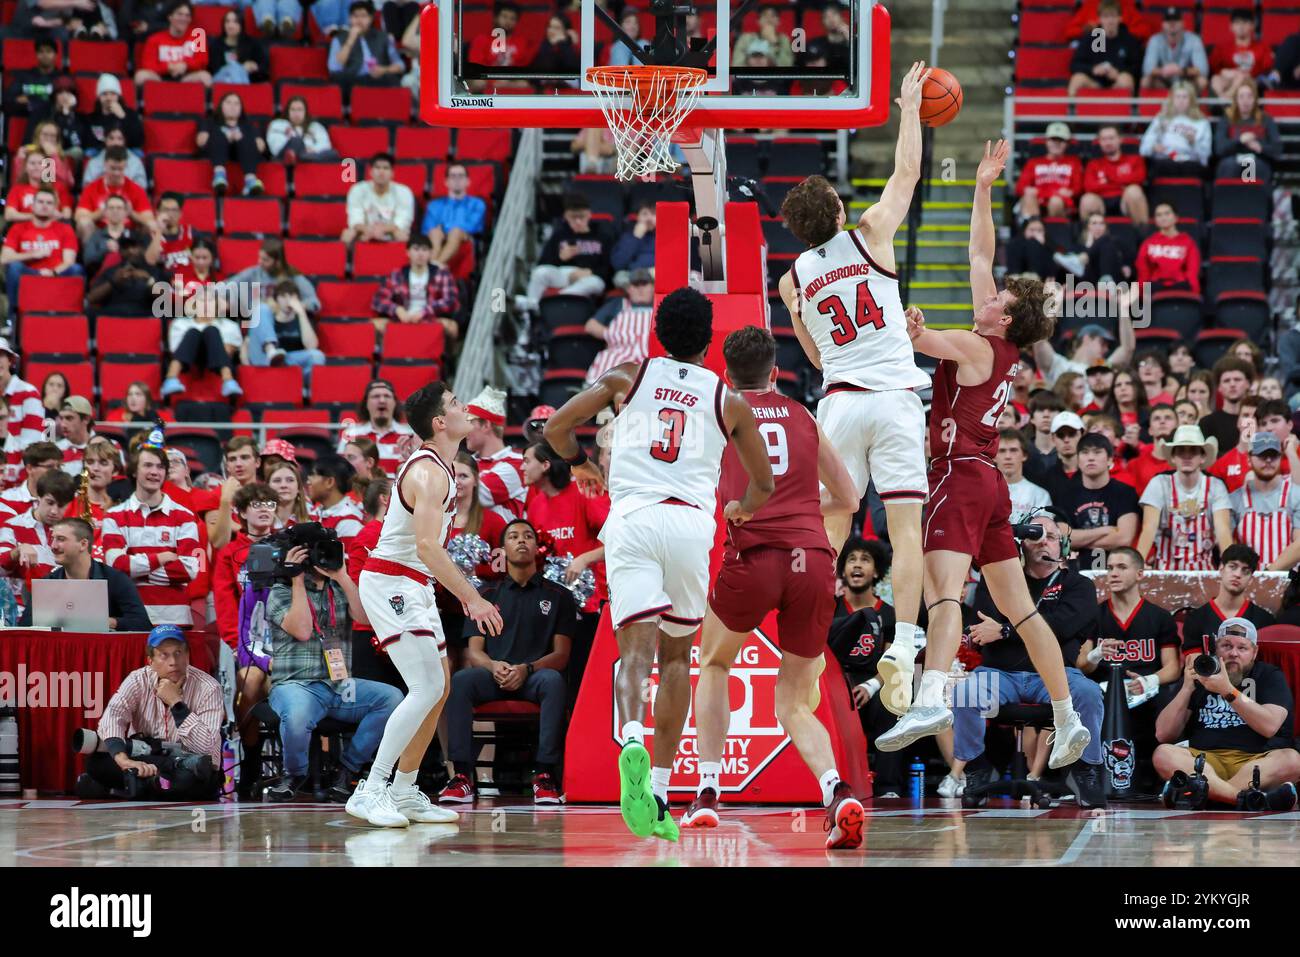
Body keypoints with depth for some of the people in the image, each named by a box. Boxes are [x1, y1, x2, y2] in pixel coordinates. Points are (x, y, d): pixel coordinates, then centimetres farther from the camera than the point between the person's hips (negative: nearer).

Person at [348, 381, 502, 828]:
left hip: (412, 587, 10)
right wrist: (473, 599, -30)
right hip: (391, 584, -10)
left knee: (439, 686, 13)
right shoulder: (430, 473, -19)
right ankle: (370, 791, -18)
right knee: (427, 687, -18)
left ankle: (404, 794, 18)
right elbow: (427, 546, -30)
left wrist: (464, 595, 20)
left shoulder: (438, 468, 13)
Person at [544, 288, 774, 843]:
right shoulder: (728, 400, 15)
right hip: (690, 522, 1)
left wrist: (580, 464, 32)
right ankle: (660, 789, 12)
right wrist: (743, 510, 46)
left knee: (636, 650, -10)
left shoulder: (628, 376, 15)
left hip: (631, 520, -1)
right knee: (676, 655, 16)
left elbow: (555, 428, 10)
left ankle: (632, 740, -42)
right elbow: (764, 484, 23)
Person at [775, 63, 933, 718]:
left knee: (830, 531, 12)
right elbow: (907, 171, 11)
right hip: (895, 396, -3)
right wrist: (911, 106, 22)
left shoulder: (792, 280, 10)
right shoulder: (870, 237, 2)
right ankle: (901, 651, -16)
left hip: (840, 404, 3)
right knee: (906, 529, -6)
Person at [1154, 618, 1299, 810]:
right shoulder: (1199, 676, 17)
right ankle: (1246, 797, -48)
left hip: (1257, 761, -1)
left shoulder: (1269, 675, 12)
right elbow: (1163, 735, 9)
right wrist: (1187, 688, -2)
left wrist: (1228, 691, -14)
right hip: (1205, 761, 1)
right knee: (1164, 754, -28)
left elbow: (1269, 726, -8)